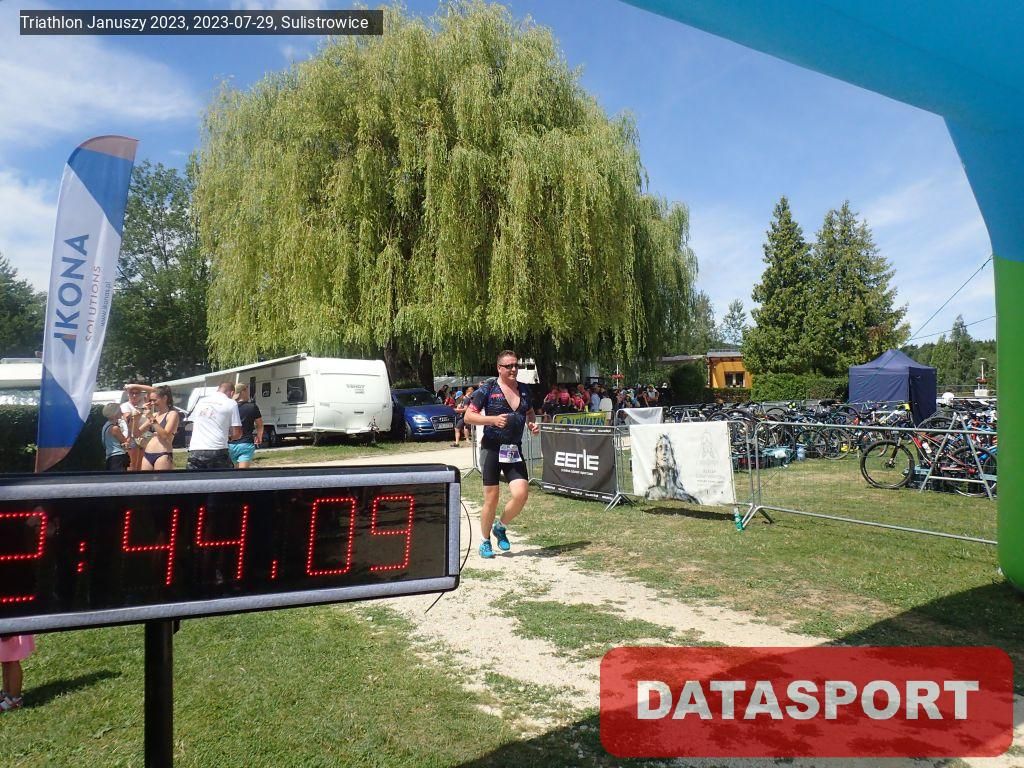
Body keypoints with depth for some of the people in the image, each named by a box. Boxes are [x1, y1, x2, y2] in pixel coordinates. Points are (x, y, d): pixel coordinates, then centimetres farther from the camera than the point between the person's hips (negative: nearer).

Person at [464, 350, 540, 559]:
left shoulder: (524, 389, 10)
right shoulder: (487, 389, -5)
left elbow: (529, 412, 27)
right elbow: (468, 417, -5)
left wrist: (532, 424, 5)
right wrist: (493, 419, -18)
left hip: (515, 450, 4)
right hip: (492, 448, -4)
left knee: (521, 494, -10)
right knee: (491, 498, 0)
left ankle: (500, 527, 18)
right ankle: (485, 542, 21)